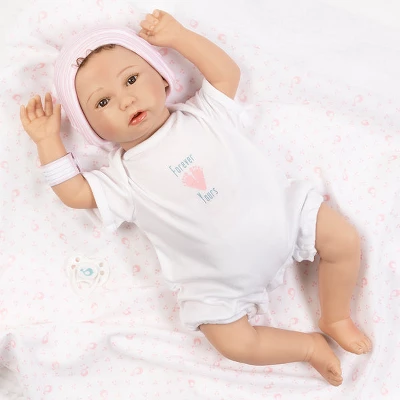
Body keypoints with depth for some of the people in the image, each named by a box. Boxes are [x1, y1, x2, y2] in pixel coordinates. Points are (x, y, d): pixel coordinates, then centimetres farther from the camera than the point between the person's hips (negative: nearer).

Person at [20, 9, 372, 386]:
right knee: (235, 343, -10)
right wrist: (48, 140, -6)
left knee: (345, 240, -3)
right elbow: (74, 192, -6)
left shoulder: (202, 114, 3)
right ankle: (310, 345, 16)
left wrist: (176, 35, -1)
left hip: (282, 214, 1)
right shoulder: (124, 175, -3)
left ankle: (336, 319, 21)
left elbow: (227, 73, 0)